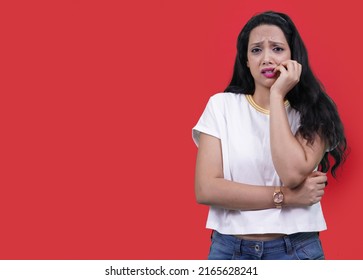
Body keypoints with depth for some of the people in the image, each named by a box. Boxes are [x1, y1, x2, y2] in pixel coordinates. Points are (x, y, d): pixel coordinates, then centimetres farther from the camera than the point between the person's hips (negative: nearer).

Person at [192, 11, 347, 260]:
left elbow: (293, 174, -21)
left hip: (296, 251, 0)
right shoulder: (222, 105, -3)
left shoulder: (312, 113, -3)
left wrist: (277, 96, -16)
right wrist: (286, 196, -15)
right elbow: (206, 189, -11)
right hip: (229, 249, 1)